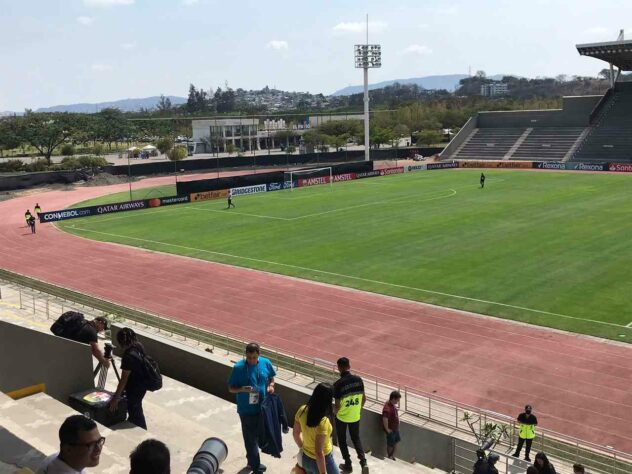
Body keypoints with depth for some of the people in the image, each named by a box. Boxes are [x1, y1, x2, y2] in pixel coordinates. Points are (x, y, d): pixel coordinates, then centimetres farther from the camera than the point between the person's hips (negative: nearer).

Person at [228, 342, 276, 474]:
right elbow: (231, 388, -10)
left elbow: (271, 377, 10)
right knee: (250, 437, 5)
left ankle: (251, 459, 43)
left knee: (257, 435, 21)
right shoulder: (238, 367, -18)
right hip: (246, 409, -4)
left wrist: (271, 386, -11)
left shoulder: (266, 363, -8)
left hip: (262, 407, 4)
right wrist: (242, 389, -30)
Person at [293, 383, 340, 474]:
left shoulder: (302, 410, -14)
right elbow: (319, 453, -30)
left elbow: (295, 433, 2)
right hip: (321, 461, -7)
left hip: (306, 458, 7)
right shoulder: (323, 422, -34)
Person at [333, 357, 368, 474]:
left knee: (342, 440, 18)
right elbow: (364, 399, -1)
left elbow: (337, 405, -19)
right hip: (355, 416, 4)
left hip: (342, 417, -4)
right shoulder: (358, 380, -10)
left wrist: (334, 412, 3)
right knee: (356, 438, 22)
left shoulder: (338, 384, -24)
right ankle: (363, 462, 7)